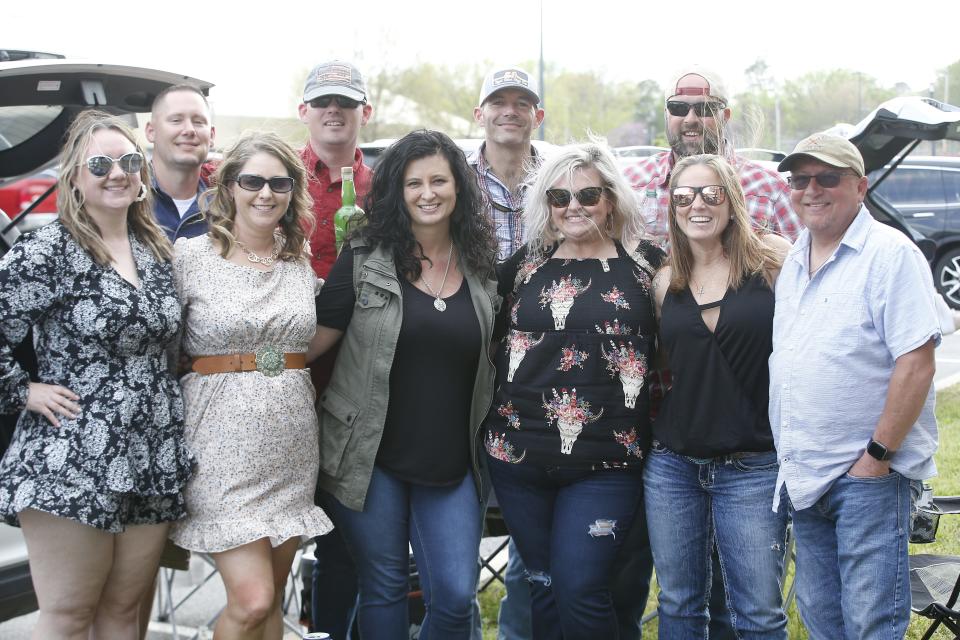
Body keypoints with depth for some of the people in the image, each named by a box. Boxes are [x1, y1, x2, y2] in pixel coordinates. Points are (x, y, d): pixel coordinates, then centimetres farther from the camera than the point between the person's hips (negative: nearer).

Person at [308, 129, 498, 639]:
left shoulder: (482, 265, 6)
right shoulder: (364, 259, -4)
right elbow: (314, 340, -2)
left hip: (453, 464, 2)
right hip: (370, 458, -2)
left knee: (455, 597, -1)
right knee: (383, 589, 9)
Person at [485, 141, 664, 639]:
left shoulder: (644, 266, 0)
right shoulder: (527, 263, 7)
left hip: (605, 461, -3)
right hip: (519, 453, 3)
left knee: (580, 589, -9)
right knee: (544, 588, 12)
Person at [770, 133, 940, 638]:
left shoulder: (891, 254, -11)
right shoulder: (792, 261, 13)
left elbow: (916, 365, -17)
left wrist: (877, 454, -18)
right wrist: (789, 459, 12)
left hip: (868, 474, -8)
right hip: (803, 477, 8)